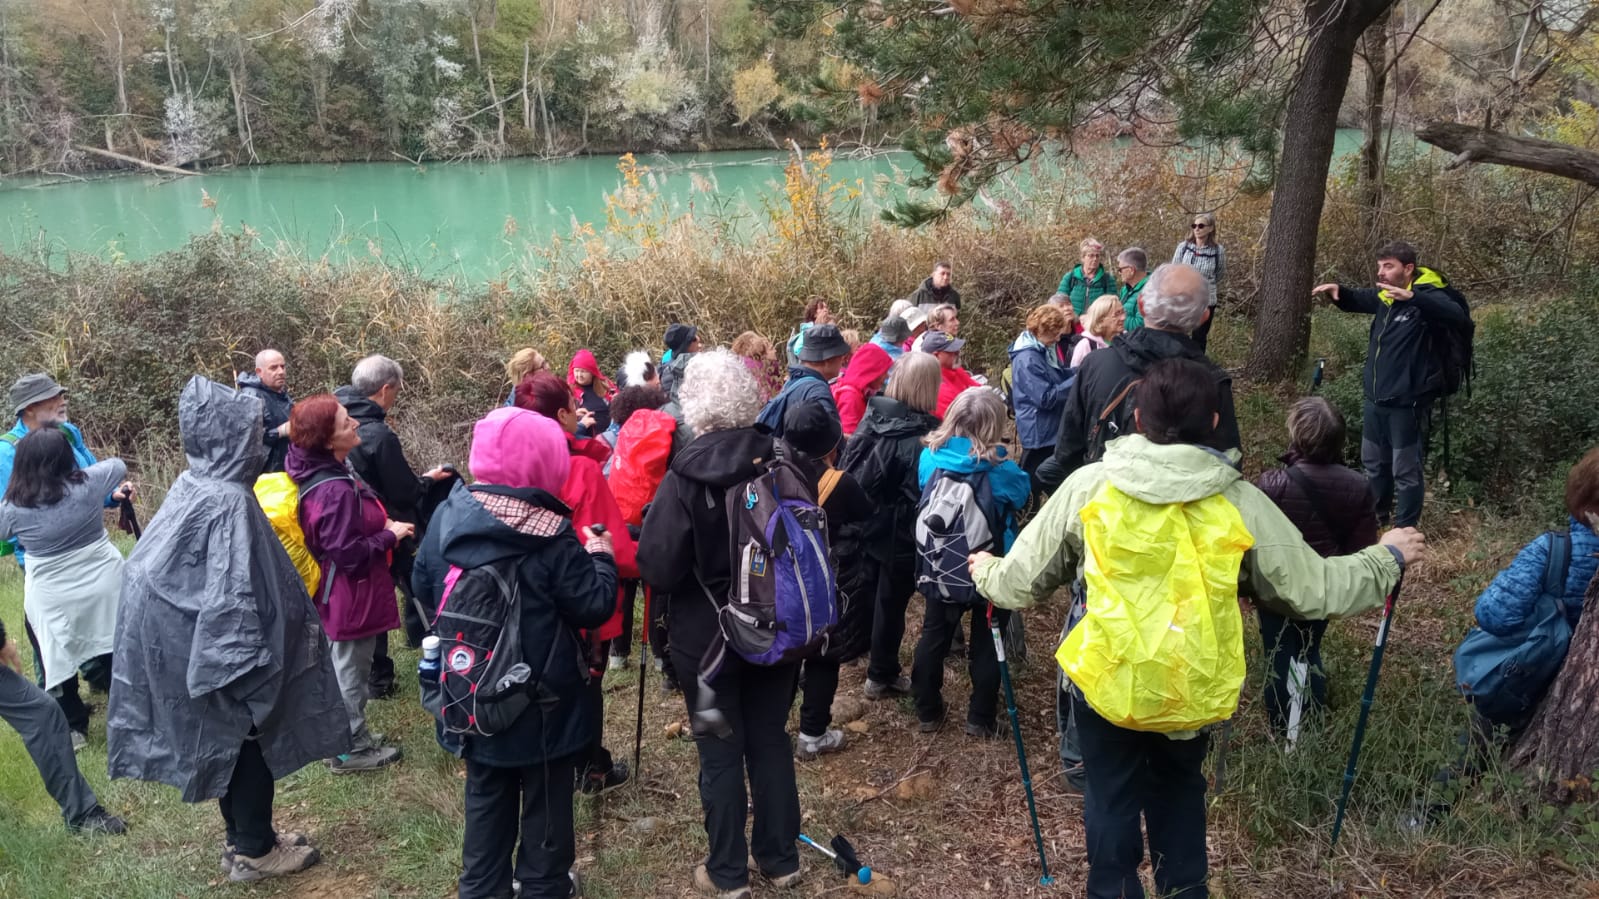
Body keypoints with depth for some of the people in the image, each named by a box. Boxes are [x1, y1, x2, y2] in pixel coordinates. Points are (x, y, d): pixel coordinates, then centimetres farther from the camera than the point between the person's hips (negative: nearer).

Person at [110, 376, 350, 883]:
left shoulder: (192, 486, 3)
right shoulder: (228, 501, -25)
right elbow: (233, 593, -28)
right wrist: (252, 662, -22)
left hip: (185, 638, 9)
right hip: (216, 645, -9)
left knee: (229, 740, 20)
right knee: (250, 740, 8)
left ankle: (244, 839, 34)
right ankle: (255, 852, 21)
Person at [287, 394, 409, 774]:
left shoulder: (324, 474, 1)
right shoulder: (336, 491, -31)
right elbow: (346, 552, -28)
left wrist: (381, 525, 5)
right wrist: (390, 535, -17)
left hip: (339, 593, 10)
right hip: (351, 596, -10)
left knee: (344, 666, 23)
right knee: (351, 671, 6)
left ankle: (351, 734, 40)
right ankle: (350, 750, 21)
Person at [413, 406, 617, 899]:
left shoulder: (447, 515, -6)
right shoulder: (552, 536, -22)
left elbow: (424, 588, 6)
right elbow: (595, 606, -16)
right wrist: (600, 556, 0)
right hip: (541, 695, -5)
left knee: (486, 795, 20)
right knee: (546, 798, 14)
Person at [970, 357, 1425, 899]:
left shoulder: (1088, 486, -11)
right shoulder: (1240, 501, -8)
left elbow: (1022, 582, -3)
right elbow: (1315, 590, 0)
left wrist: (985, 570, 20)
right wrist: (1387, 558, 17)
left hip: (1106, 681, -1)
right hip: (1192, 686, 2)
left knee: (1112, 804, 18)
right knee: (1180, 795, 27)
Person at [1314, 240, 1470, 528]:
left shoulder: (1426, 296, -17)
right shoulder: (1384, 295, 5)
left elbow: (1456, 314, -37)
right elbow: (1359, 300, 25)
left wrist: (1412, 296, -49)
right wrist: (1339, 291, 2)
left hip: (1406, 402, -8)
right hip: (1375, 398, 8)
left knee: (1405, 470, 2)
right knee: (1373, 463, 23)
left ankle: (1404, 531, 15)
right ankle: (1376, 516, 42)